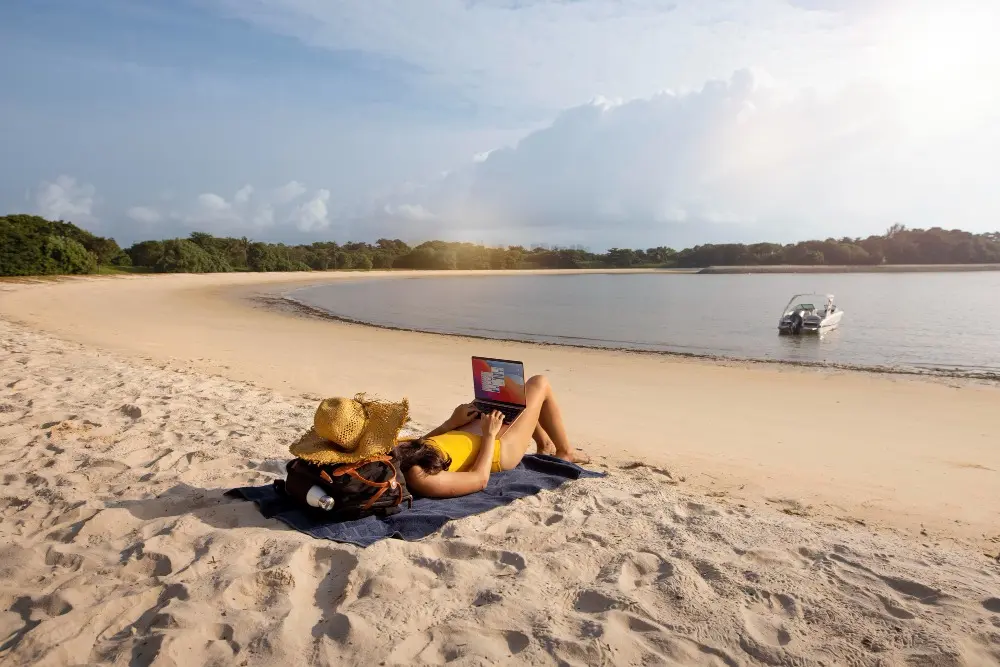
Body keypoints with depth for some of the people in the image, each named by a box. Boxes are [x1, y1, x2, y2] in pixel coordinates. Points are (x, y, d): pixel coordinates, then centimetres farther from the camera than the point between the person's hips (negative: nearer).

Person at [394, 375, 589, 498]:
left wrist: (452, 422, -2)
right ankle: (565, 452, 27)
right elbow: (480, 478, -28)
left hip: (470, 432, 8)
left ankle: (545, 444, 41)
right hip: (499, 448, -8)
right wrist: (490, 434, -19)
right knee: (539, 384, 3)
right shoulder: (422, 480, -42)